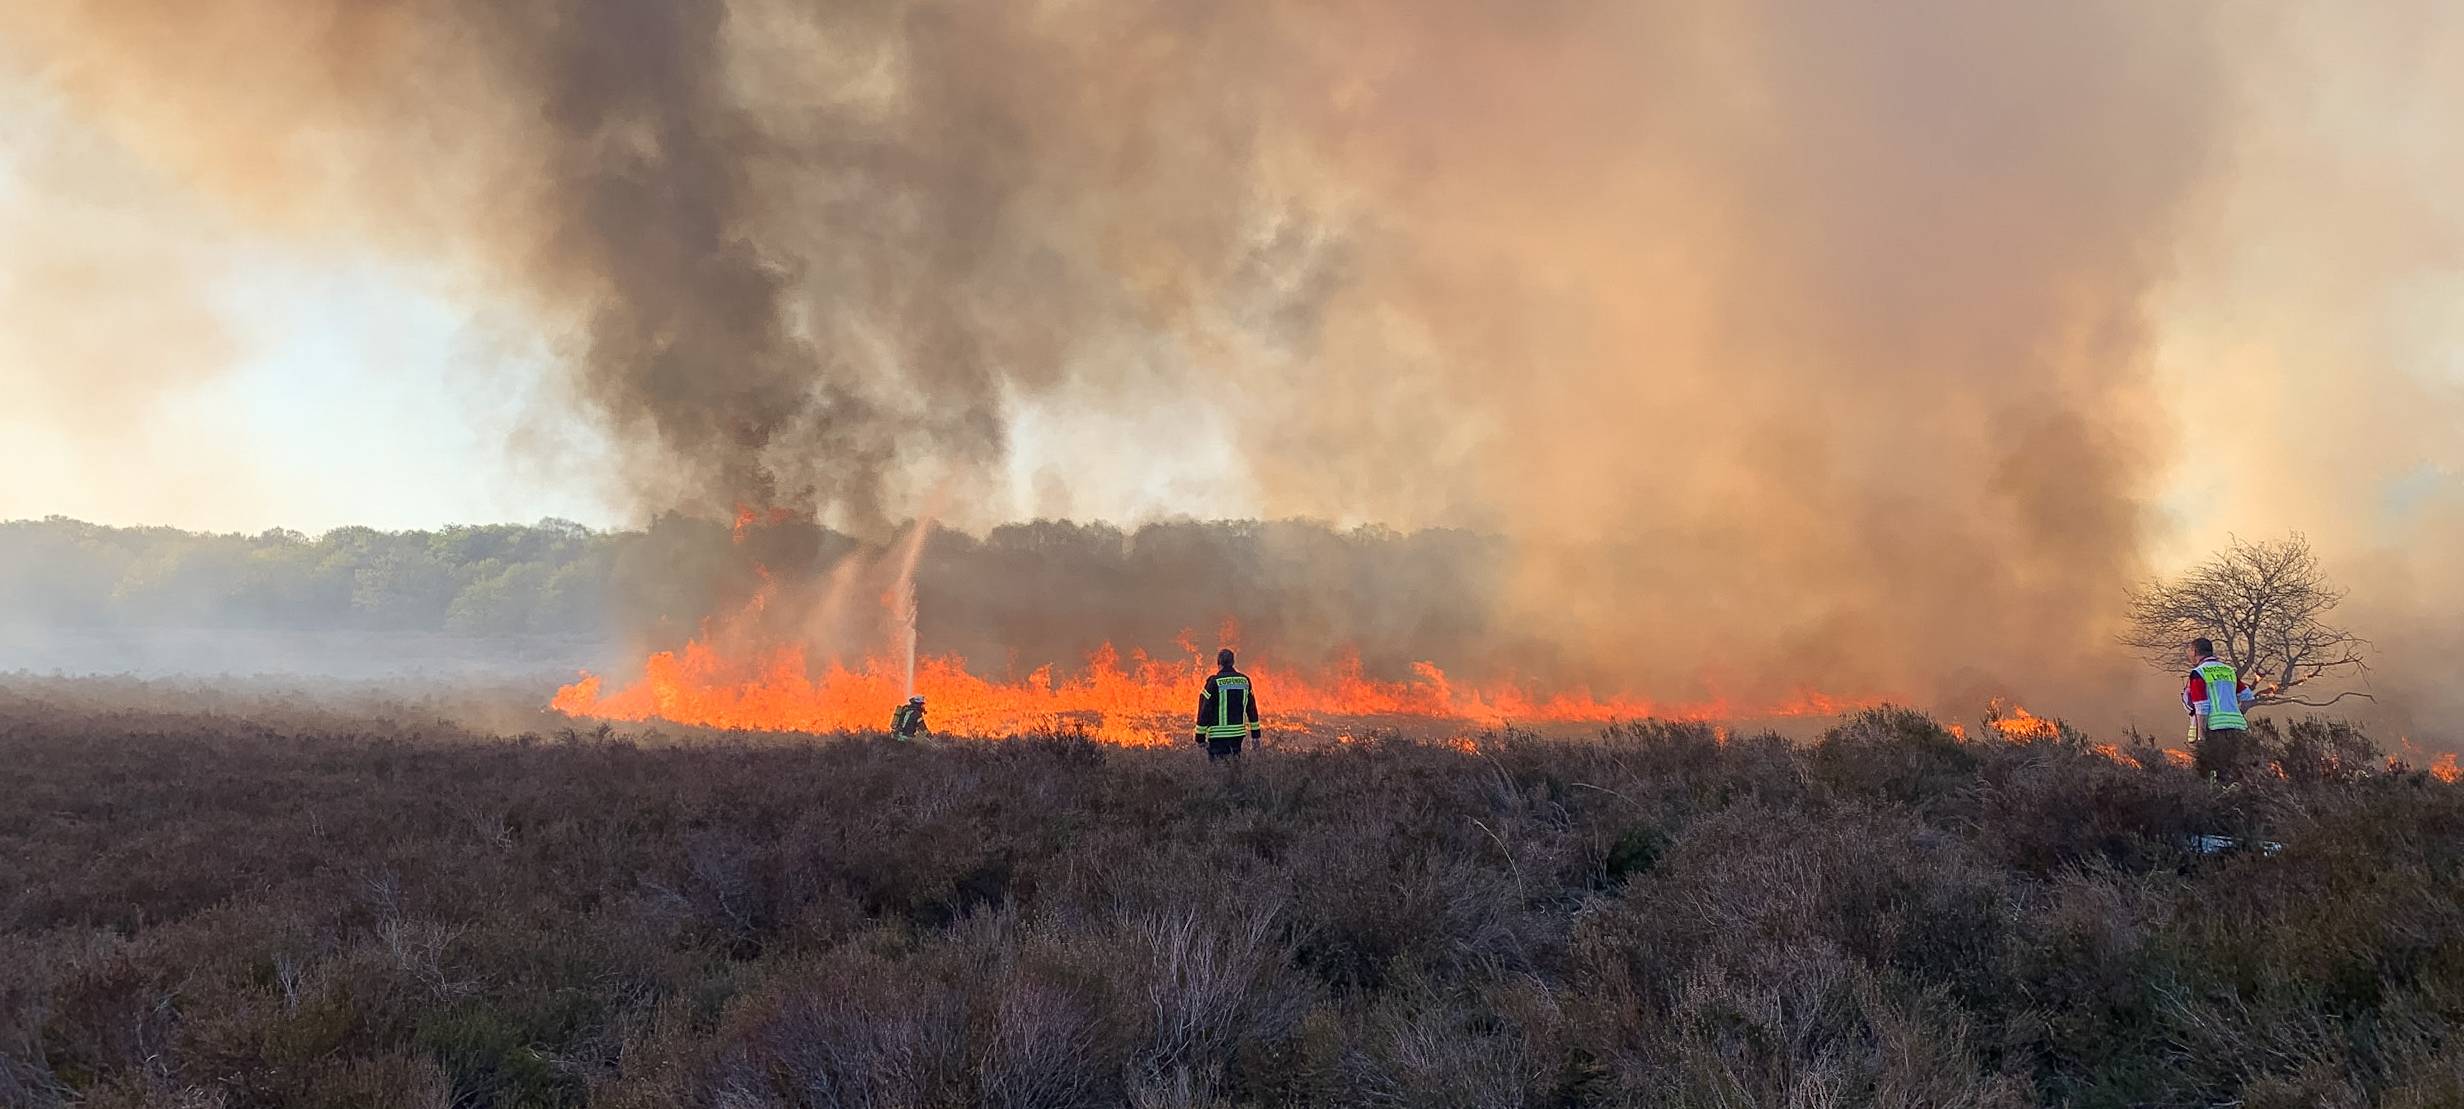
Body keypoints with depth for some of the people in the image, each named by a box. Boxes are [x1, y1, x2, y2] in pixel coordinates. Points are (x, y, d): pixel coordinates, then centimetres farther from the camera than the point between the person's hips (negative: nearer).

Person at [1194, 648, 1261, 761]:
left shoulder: (1214, 682, -9)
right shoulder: (1244, 680, 6)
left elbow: (1204, 710, -8)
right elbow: (1252, 709, 11)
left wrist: (1200, 736, -1)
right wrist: (1255, 734, 18)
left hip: (1218, 735, -5)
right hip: (1238, 734, 5)